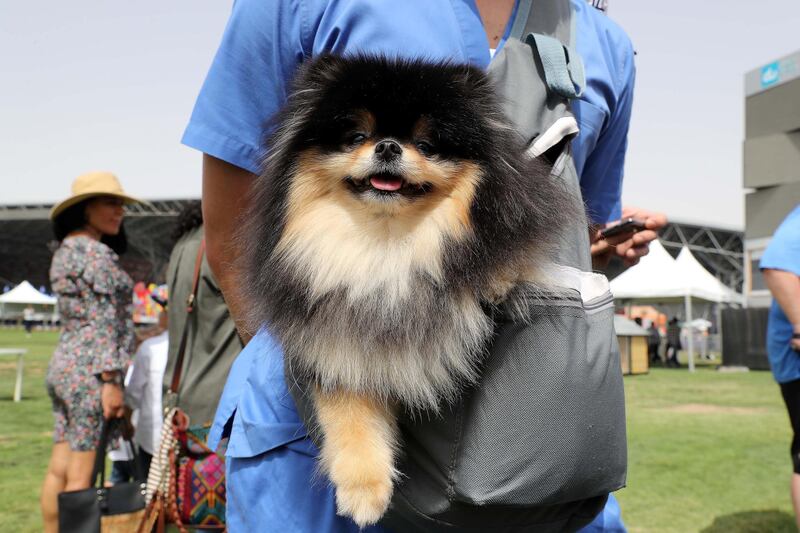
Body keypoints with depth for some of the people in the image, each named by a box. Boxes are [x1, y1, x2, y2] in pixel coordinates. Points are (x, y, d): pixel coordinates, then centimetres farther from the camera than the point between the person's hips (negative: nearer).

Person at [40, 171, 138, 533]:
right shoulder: (96, 253, -12)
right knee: (82, 477, -4)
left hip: (63, 366, 9)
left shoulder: (65, 251, 17)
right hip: (91, 371, -9)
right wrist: (111, 381, -19)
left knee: (59, 470, 12)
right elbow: (103, 323, -18)